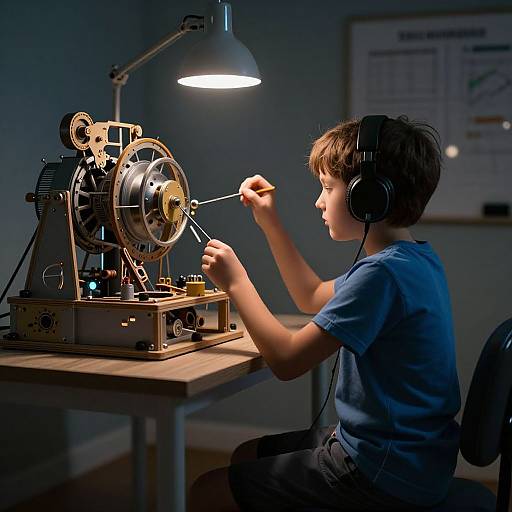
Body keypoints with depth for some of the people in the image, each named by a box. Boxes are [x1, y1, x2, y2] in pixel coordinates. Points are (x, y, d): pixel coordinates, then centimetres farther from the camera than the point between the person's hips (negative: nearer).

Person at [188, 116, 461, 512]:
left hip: (387, 476, -10)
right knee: (246, 456, 23)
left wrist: (236, 282, -11)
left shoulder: (383, 273, -25)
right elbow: (312, 298, 22)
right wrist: (270, 222, 17)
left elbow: (287, 359, -23)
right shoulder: (415, 258, 7)